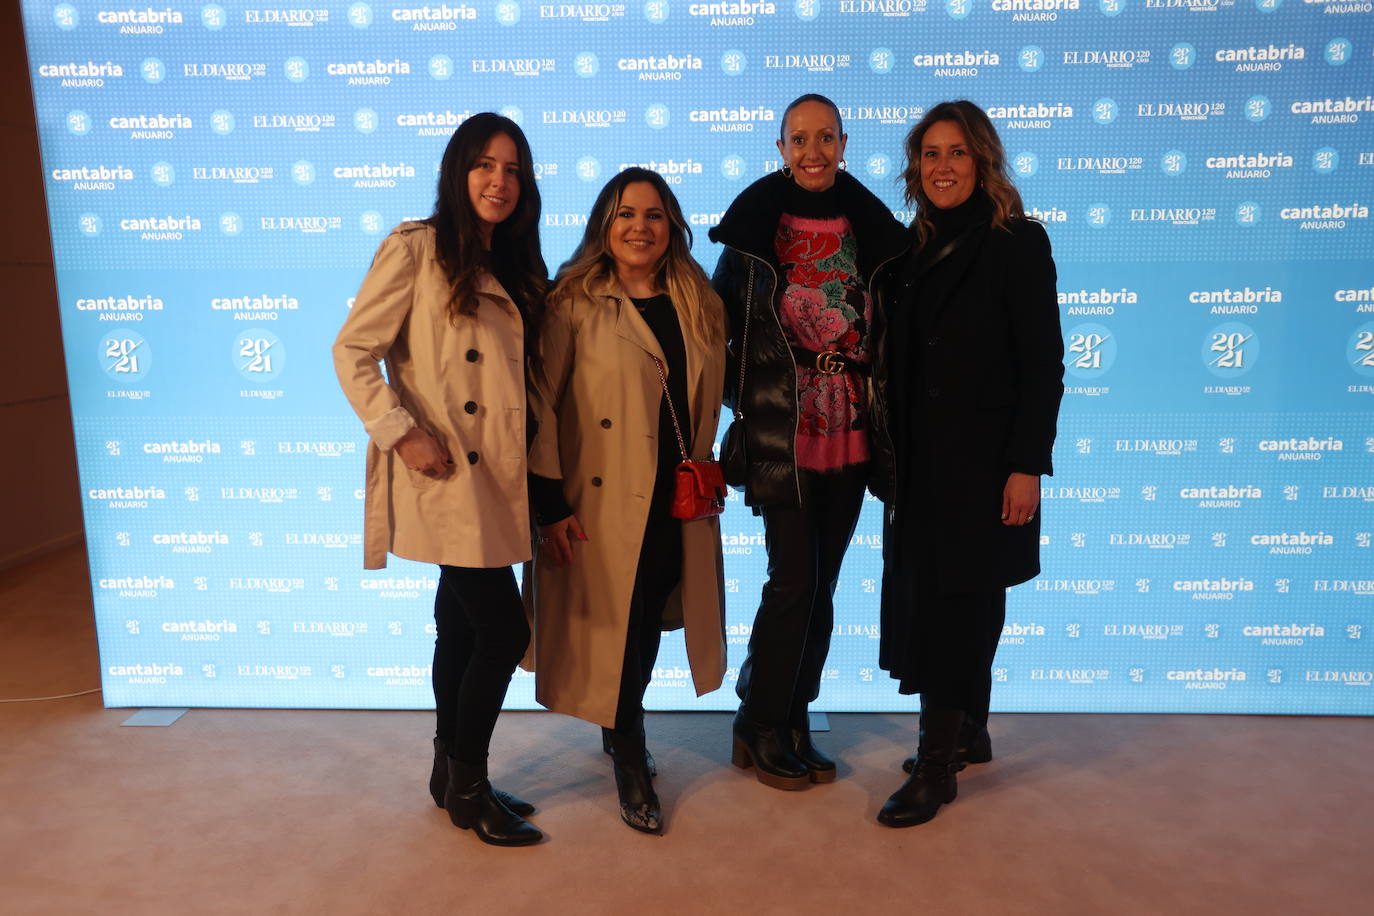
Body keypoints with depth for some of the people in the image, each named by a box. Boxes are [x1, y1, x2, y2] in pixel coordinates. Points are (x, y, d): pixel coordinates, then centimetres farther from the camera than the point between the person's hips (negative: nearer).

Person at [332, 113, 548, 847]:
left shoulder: (512, 269, 15)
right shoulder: (416, 248, -7)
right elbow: (352, 351, -9)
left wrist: (538, 466, 7)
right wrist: (401, 431, -18)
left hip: (495, 476, 7)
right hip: (444, 474, -7)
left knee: (465, 627, 15)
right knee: (503, 630, -6)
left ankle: (452, 777, 30)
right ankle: (468, 789, 15)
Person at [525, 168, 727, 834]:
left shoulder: (699, 307, 8)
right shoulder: (575, 304, -6)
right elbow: (541, 404, -9)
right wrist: (550, 503, -13)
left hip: (678, 505, 5)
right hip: (602, 506, -4)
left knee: (648, 626, 14)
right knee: (613, 631, 4)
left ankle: (622, 732, 40)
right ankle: (630, 762, 25)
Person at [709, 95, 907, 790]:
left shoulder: (869, 223, 7)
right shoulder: (756, 219, -2)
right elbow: (721, 314, 1)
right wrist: (742, 399, -3)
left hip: (850, 429, 4)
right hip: (782, 431, -4)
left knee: (822, 582, 9)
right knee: (795, 579, -6)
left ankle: (792, 721, 25)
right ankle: (762, 729, 13)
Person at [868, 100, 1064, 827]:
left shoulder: (1017, 243, -6)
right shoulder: (912, 248, 11)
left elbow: (1042, 365, -10)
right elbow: (894, 362, 10)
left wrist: (1027, 466, -16)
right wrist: (889, 454, 5)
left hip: (981, 459, -6)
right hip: (920, 459, 6)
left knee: (953, 603, -3)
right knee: (937, 599, 14)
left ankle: (936, 767, 9)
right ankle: (971, 734, 31)